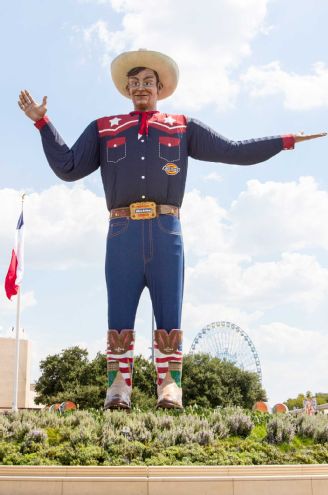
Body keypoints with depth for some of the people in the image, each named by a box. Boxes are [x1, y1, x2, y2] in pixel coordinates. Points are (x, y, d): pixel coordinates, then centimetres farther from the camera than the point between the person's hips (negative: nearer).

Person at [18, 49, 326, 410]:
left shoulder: (183, 128, 20)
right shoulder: (103, 129, 21)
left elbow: (234, 151, 18)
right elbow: (68, 167, 15)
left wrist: (285, 141, 15)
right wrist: (42, 123, 11)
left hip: (165, 232, 0)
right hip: (122, 232, 1)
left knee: (169, 316, -3)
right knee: (119, 317, -2)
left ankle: (170, 387, 2)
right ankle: (118, 387, 1)